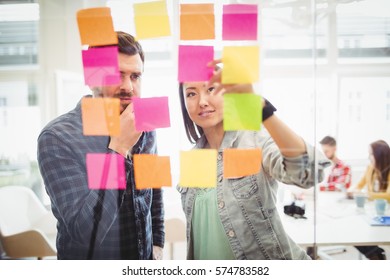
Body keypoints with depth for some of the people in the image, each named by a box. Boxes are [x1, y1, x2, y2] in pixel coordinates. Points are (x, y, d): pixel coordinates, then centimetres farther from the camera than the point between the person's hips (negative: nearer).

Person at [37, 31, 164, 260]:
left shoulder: (145, 128, -6)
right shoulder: (57, 137, -23)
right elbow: (85, 230, -29)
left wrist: (157, 244, 7)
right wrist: (119, 149, -31)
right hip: (88, 273, -4)